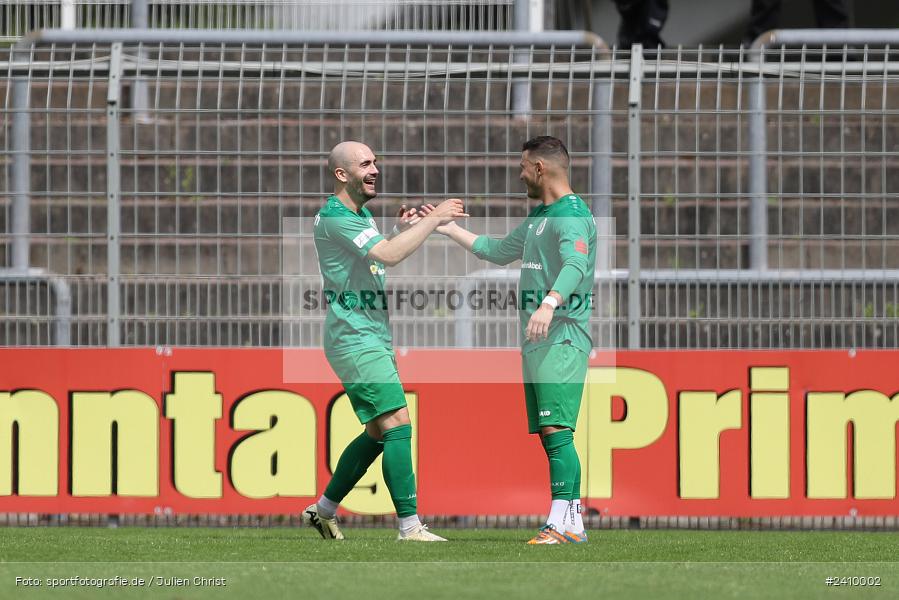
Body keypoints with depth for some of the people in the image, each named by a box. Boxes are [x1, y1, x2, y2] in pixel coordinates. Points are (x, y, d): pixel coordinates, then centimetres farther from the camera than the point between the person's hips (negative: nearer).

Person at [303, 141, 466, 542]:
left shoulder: (362, 215, 17)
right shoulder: (334, 218, -16)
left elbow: (378, 260, 23)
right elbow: (388, 256, -26)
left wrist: (404, 231, 8)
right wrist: (432, 220, -20)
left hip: (374, 339, 10)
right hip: (355, 339, -10)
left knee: (378, 432, 13)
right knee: (398, 423, -15)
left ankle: (323, 509, 23)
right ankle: (410, 526, -17)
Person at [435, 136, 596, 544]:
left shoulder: (572, 215, -10)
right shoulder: (539, 216, 22)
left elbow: (576, 265, -28)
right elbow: (498, 251, 37)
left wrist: (549, 303, -45)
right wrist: (448, 229, 39)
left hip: (562, 338, -10)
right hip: (536, 342, 10)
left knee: (556, 429, -18)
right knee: (548, 434, 7)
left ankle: (565, 521, -24)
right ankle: (570, 522, 8)